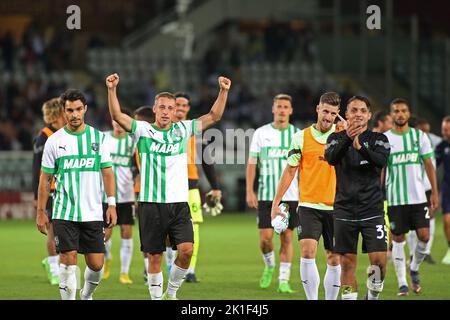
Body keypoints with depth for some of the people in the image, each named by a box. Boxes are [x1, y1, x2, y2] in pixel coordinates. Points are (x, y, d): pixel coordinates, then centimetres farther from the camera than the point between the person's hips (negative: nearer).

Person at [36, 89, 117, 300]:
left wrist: (112, 205, -2)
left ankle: (86, 295, 29)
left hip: (93, 213, 1)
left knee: (96, 264, 1)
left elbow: (107, 173, 7)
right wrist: (41, 212, 2)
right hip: (64, 214, -1)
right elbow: (45, 179, 5)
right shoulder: (54, 141, 2)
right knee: (68, 260, -11)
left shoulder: (99, 138, 5)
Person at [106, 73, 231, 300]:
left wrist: (223, 92, -7)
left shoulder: (182, 130, 9)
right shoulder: (143, 130, 2)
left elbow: (213, 117, 5)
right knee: (154, 257, 1)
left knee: (186, 249, -12)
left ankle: (171, 293, 7)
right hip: (151, 203, -2)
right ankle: (156, 298, 14)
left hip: (179, 203, 2)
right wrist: (112, 90, -24)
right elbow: (117, 116, -11)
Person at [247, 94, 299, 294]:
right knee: (265, 236, -6)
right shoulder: (261, 133, 4)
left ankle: (283, 280, 4)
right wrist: (250, 191, -2)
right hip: (266, 195, 0)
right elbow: (252, 163, 5)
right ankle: (269, 267, 23)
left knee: (287, 237, -1)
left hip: (291, 195, 0)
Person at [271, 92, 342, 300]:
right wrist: (276, 203, 6)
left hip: (336, 207, 1)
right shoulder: (302, 137, 3)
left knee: (334, 260, 6)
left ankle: (330, 299, 16)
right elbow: (289, 171, 8)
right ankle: (312, 299, -10)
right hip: (309, 205, -1)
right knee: (307, 253, -16)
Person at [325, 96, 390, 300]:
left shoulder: (378, 139, 5)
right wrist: (347, 138, -35)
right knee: (348, 263, 3)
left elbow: (382, 161, -16)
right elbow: (331, 158, -16)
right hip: (345, 211, 1)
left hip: (372, 211, -1)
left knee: (379, 260, -10)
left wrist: (360, 147, -35)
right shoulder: (337, 138, 6)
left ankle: (373, 295, 14)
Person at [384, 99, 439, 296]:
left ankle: (414, 269, 20)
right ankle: (402, 282, 9)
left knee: (424, 236, -6)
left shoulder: (419, 136, 6)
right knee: (398, 239, 1)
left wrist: (434, 193, 3)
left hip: (418, 196, 1)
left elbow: (429, 165, 9)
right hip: (394, 198, -1)